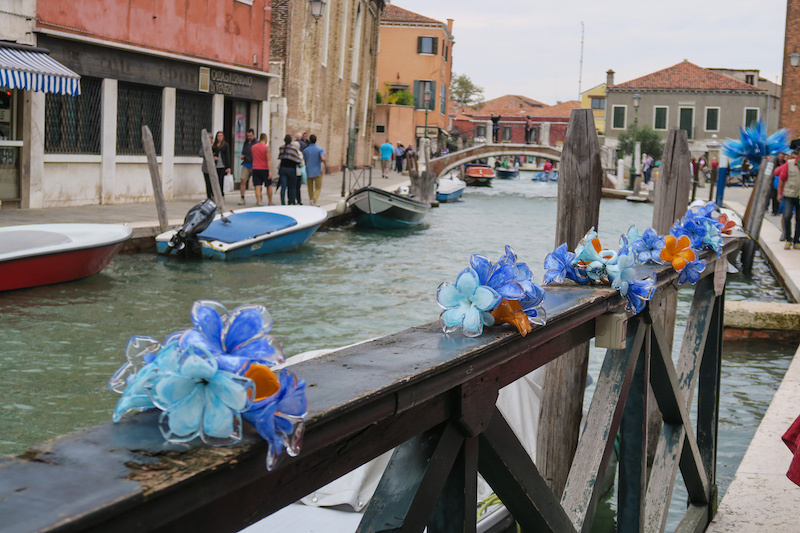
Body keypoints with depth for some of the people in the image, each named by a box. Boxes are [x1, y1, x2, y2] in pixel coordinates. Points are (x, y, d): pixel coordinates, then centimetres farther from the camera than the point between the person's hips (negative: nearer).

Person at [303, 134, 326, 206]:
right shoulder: (320, 149, -6)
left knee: (310, 188, 14)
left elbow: (304, 162, 5)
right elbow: (323, 159, -21)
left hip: (309, 172, 2)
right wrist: (326, 164, -3)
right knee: (318, 188, 4)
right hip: (317, 172, -2)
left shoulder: (305, 150, 3)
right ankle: (314, 199, -19)